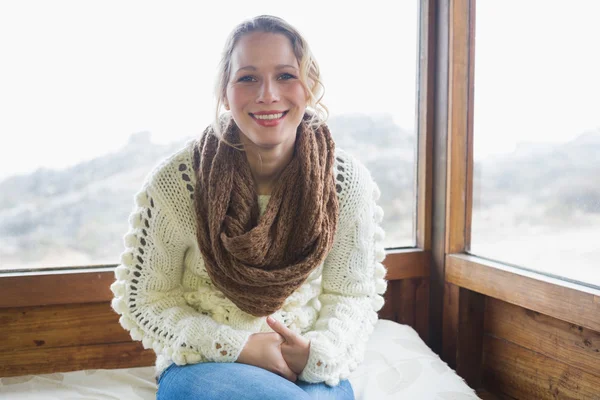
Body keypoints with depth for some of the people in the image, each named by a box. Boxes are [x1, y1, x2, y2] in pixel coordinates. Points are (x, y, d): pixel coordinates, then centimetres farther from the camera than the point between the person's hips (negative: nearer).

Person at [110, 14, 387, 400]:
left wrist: (318, 352, -21)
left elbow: (353, 296, 1)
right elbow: (143, 302, -5)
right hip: (202, 364, -1)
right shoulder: (174, 182, -14)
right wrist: (237, 346, -18)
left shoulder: (348, 180, -9)